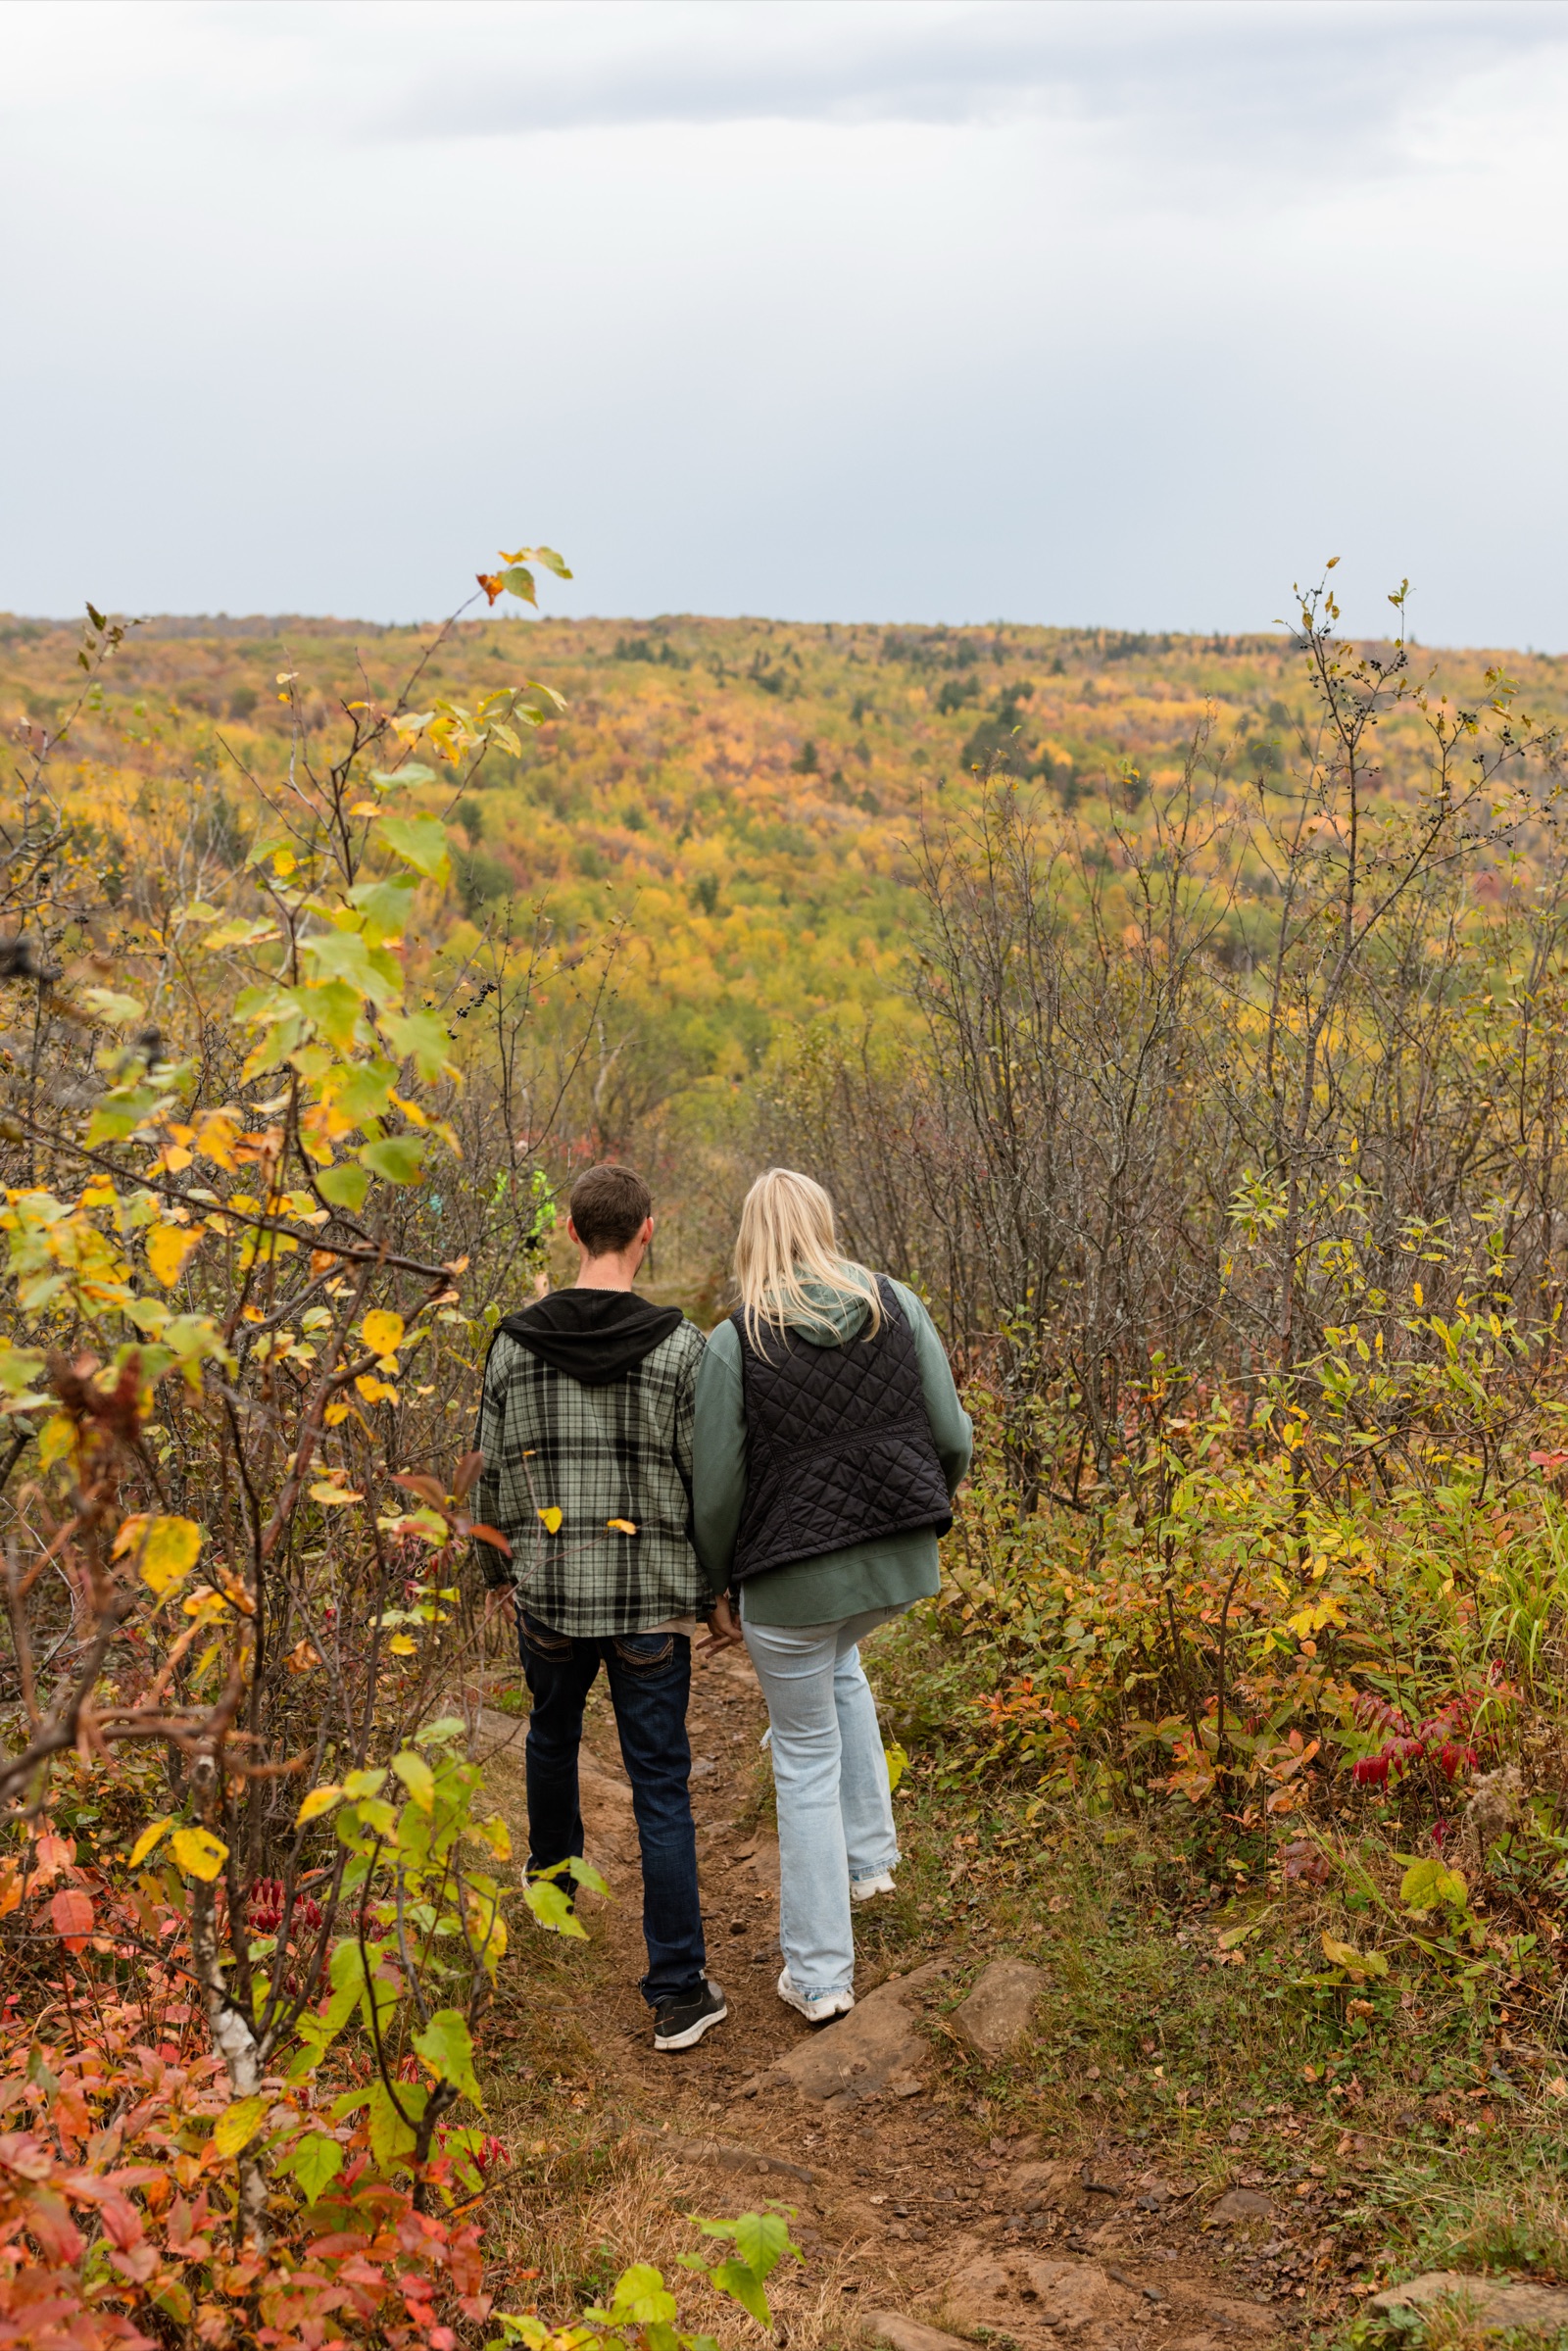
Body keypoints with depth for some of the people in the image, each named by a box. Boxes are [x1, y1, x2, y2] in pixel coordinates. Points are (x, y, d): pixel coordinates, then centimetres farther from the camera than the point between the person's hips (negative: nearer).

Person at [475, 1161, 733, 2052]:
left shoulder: (515, 1344, -4)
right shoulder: (681, 1347, -12)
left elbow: (493, 1470, 5)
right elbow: (709, 1482, -8)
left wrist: (497, 1566, 21)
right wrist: (723, 1588, 5)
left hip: (549, 1592, 3)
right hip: (652, 1602, -2)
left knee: (552, 1735, 29)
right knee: (661, 1788, 3)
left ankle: (554, 1873, 52)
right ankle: (680, 1992, 4)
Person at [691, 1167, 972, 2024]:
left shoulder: (734, 1343, -13)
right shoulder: (898, 1306, -4)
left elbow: (717, 1488, -10)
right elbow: (951, 1435, -1)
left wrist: (714, 1577, 9)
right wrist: (929, 1502, 20)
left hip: (794, 1576, -4)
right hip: (901, 1565, 4)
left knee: (807, 1761, 11)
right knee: (837, 1663, 35)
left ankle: (819, 1974, 17)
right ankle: (867, 1855, 34)